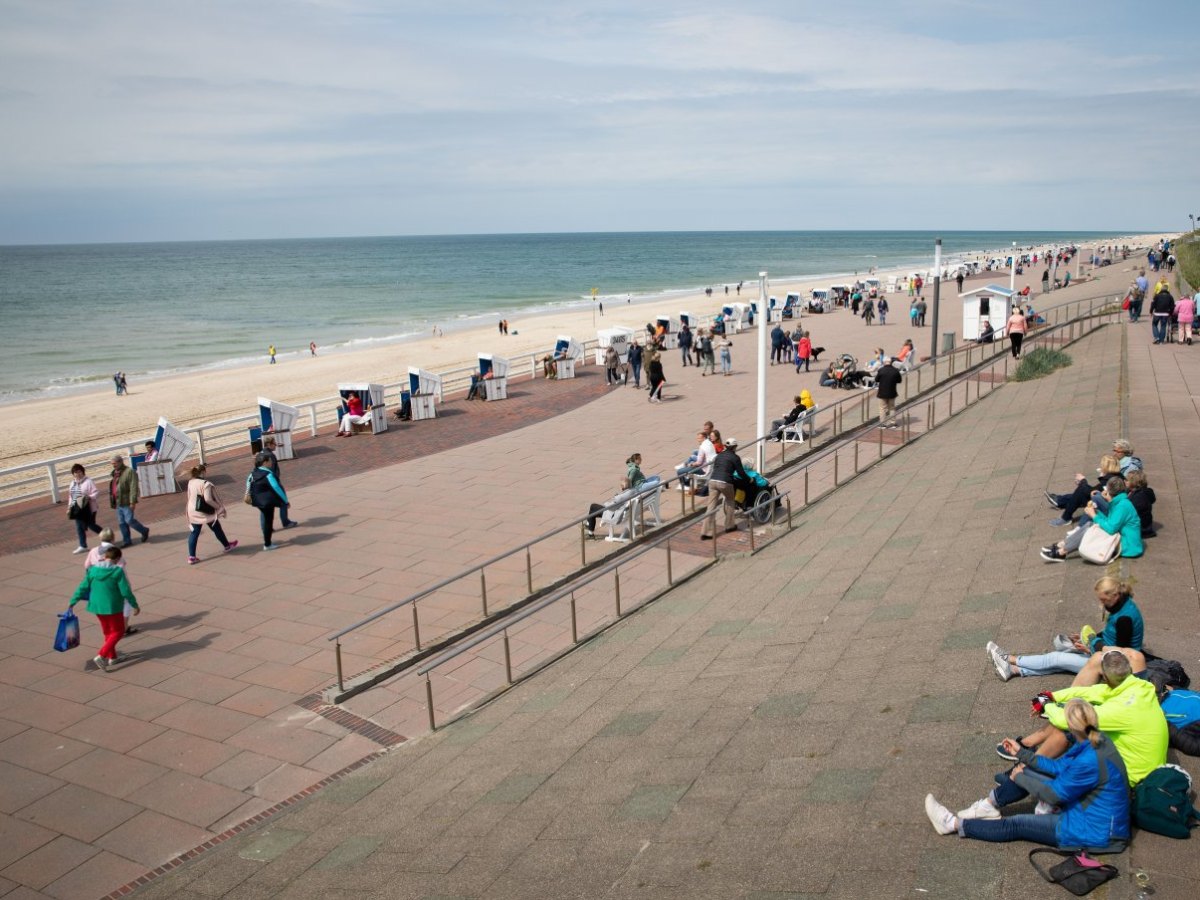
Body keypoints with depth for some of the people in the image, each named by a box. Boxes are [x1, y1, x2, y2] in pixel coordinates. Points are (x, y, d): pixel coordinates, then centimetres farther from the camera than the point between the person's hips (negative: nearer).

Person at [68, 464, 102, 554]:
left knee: (91, 526, 0)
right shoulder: (73, 483, 11)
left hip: (88, 509, -7)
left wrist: (89, 497, -31)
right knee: (79, 527, 6)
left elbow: (96, 493, -14)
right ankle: (83, 546, 12)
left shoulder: (88, 481, -11)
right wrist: (70, 507, 16)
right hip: (77, 509, 7)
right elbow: (70, 496, 19)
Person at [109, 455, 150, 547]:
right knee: (121, 523, 8)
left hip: (126, 502, -8)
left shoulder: (129, 472, -12)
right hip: (118, 503, 8)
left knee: (129, 520, -8)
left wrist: (133, 502, -22)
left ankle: (144, 531, 14)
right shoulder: (115, 473, 15)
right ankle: (126, 541, 15)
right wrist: (113, 502, 20)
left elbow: (133, 488, -17)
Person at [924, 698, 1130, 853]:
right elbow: (1059, 766, 8)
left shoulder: (1090, 762, -34)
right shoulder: (1096, 739, -5)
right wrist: (1021, 753, 12)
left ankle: (954, 824, 10)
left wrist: (1020, 778, -6)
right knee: (1025, 770, 6)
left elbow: (1054, 794, -21)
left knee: (1014, 826, -3)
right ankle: (988, 806, 21)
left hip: (1095, 832, -9)